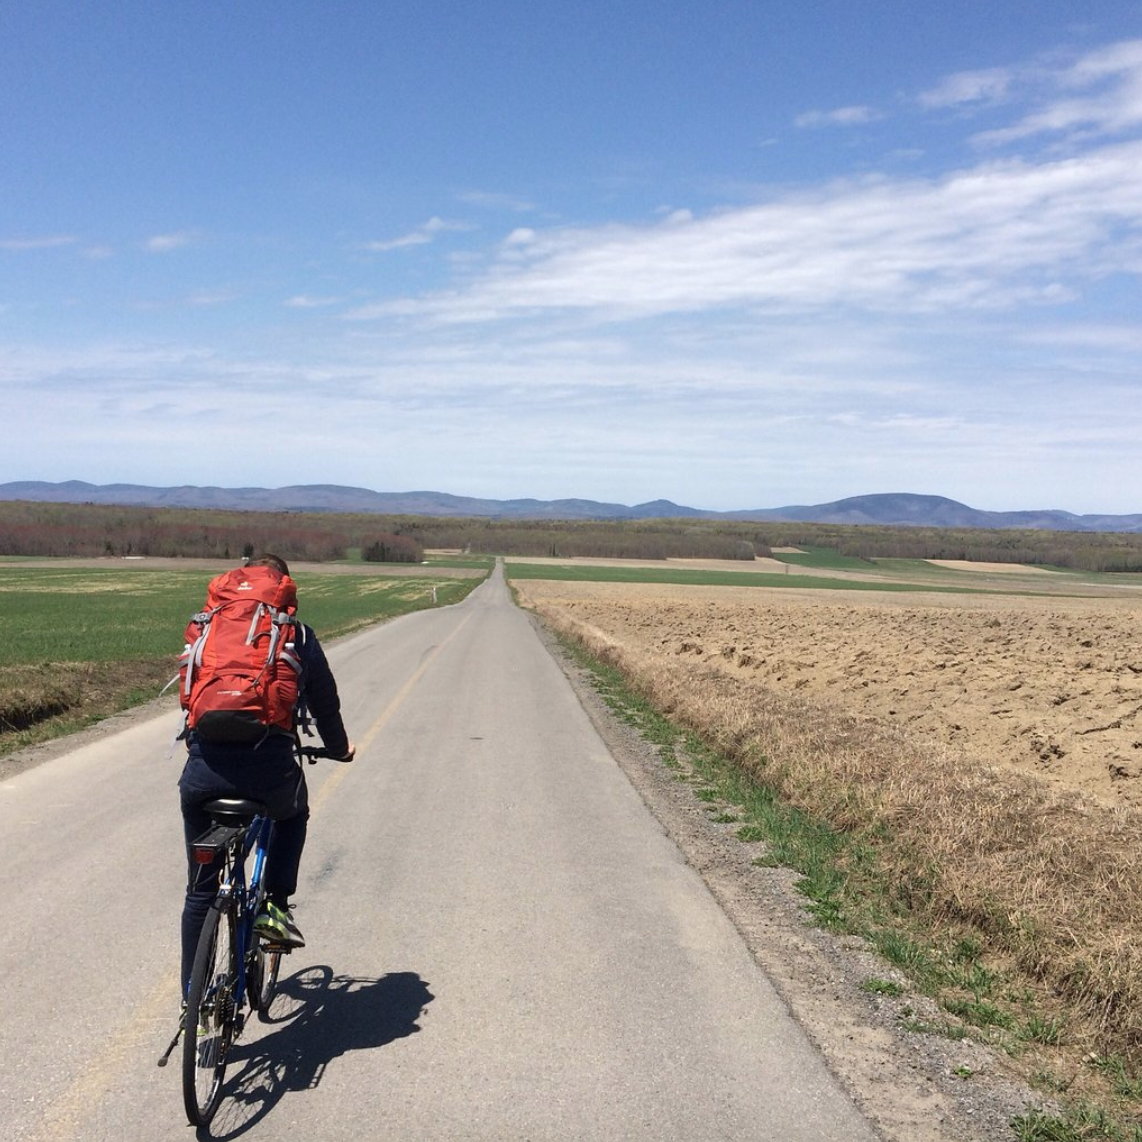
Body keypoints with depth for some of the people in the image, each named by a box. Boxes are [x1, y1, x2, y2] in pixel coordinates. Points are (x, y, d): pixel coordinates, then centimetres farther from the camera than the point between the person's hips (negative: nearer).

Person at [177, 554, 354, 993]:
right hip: (268, 768, -2)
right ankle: (274, 905, 20)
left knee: (200, 889, 19)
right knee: (293, 812, 36)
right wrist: (341, 749, 41)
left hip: (204, 770, 2)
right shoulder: (298, 636, 14)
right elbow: (325, 702, 22)